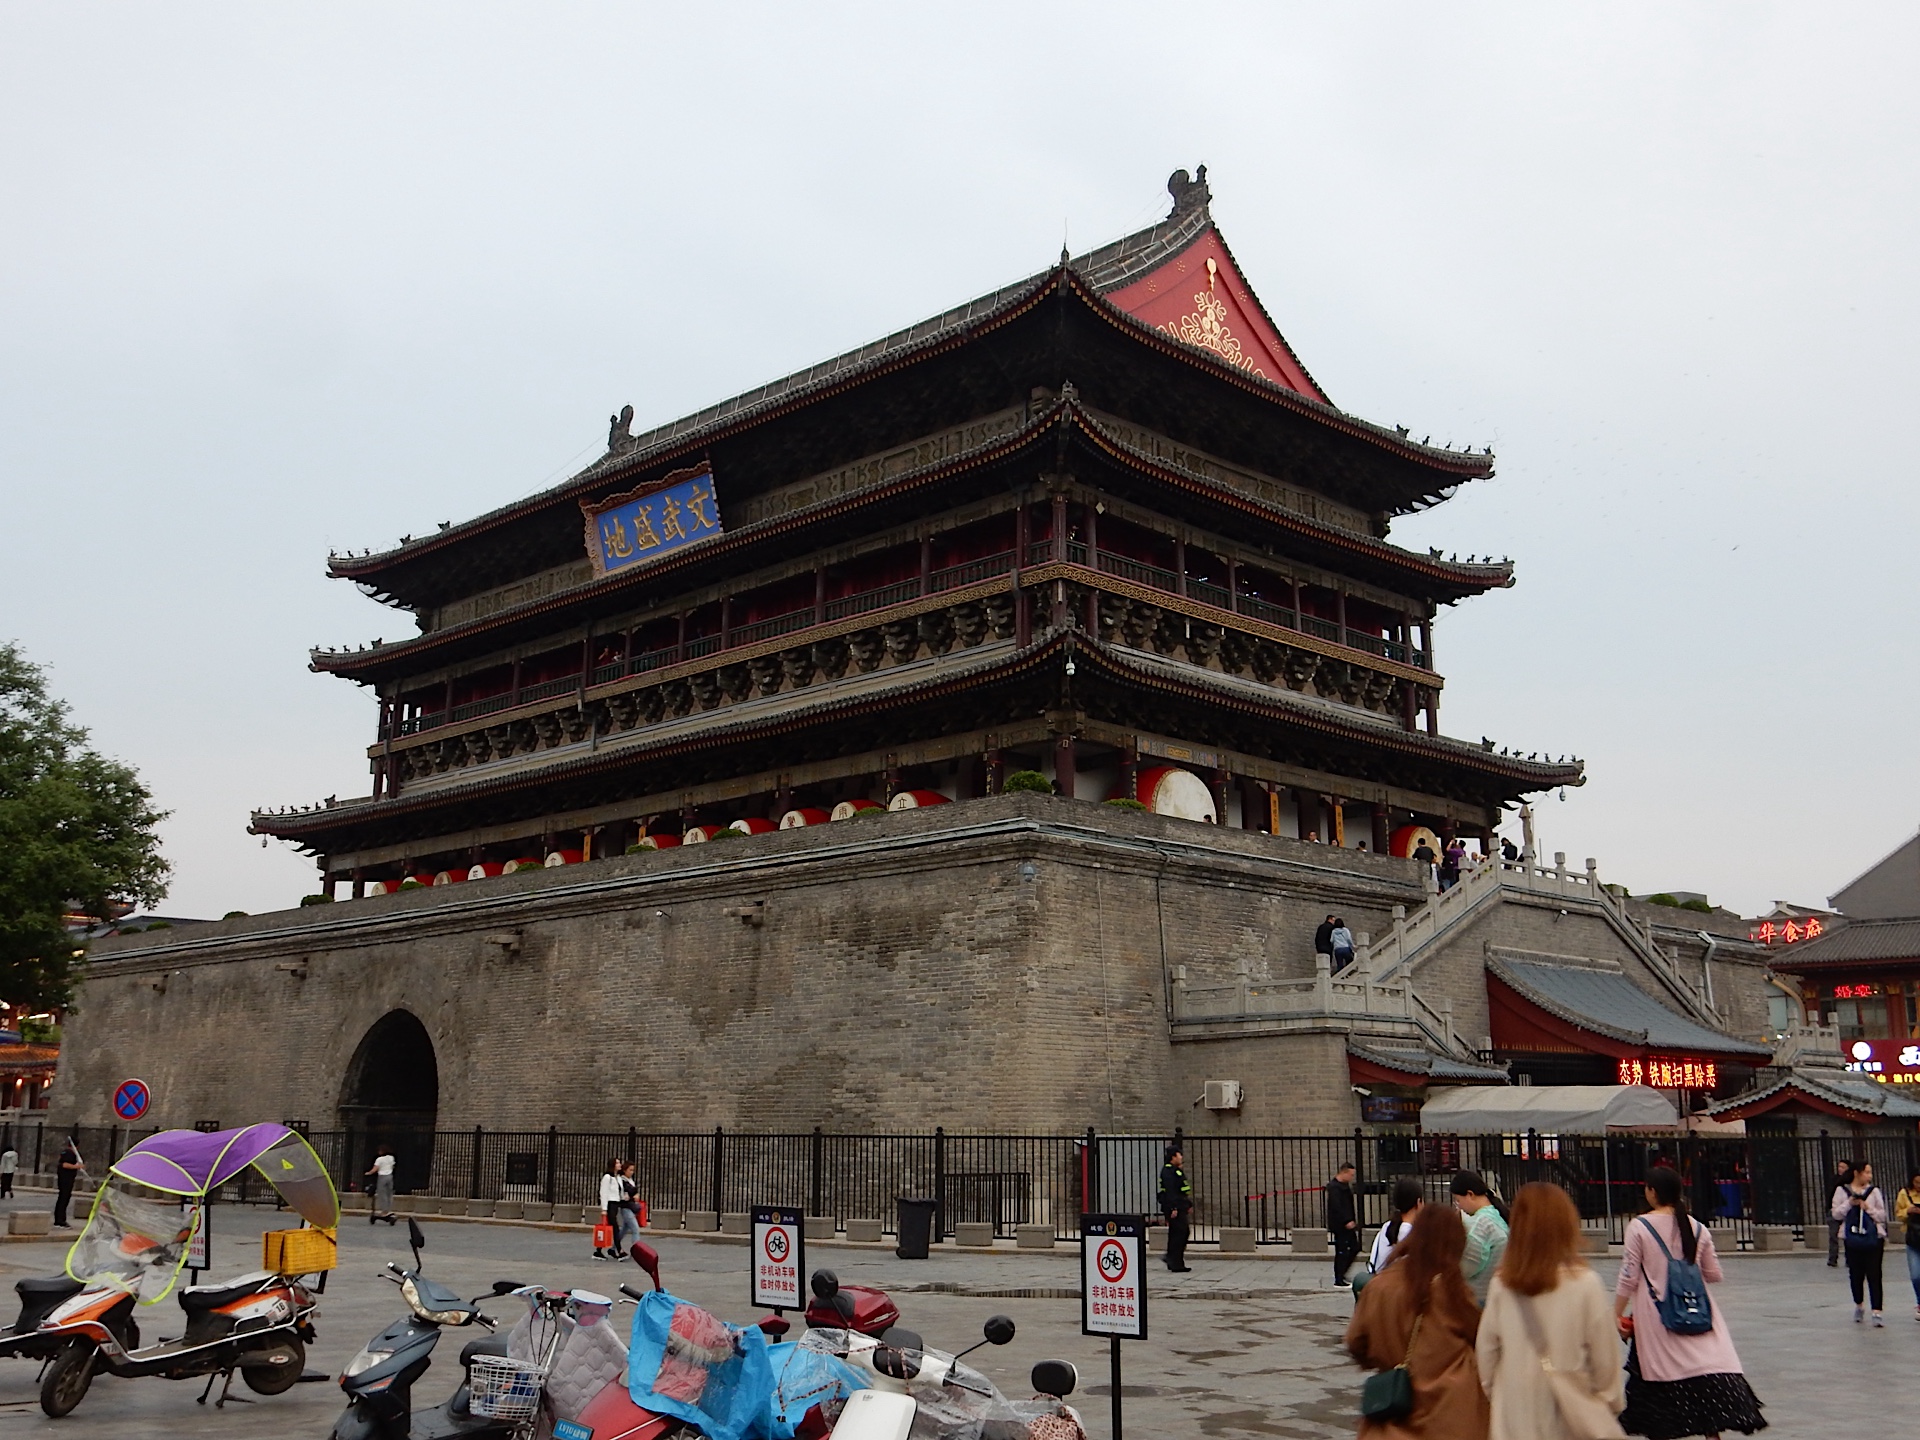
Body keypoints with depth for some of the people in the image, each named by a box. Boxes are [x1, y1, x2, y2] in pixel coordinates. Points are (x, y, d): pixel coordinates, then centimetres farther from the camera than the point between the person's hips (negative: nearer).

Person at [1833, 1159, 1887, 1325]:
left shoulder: (1874, 1191, 4)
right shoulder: (1842, 1191, 4)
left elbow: (1883, 1215, 3)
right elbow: (1836, 1214, 0)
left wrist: (1868, 1208, -12)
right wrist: (1849, 1203, -13)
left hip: (1873, 1238, -1)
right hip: (1852, 1239, 1)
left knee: (1874, 1275, -7)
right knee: (1855, 1274, 9)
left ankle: (1877, 1311, -7)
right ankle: (1859, 1305, 32)